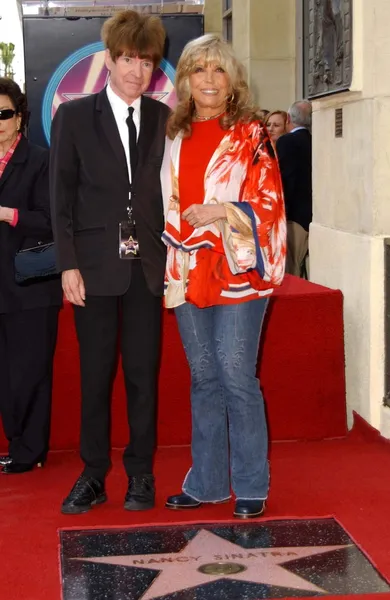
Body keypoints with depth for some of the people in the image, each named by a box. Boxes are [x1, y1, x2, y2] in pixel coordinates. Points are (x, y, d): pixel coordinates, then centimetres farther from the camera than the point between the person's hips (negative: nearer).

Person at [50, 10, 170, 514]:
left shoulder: (164, 120, 6)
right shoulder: (73, 117, 1)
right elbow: (61, 196, 0)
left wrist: (174, 257, -1)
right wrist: (69, 265, -7)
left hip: (148, 267, 1)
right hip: (96, 266, -1)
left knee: (143, 374, 6)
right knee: (95, 374, 5)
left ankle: (141, 474, 17)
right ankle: (93, 476, 15)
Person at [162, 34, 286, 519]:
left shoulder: (251, 135, -2)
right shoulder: (175, 137, 12)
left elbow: (270, 203, -6)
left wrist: (222, 211, -20)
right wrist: (168, 264, 9)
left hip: (236, 271, -5)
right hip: (188, 273, 5)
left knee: (236, 378, -5)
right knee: (203, 378, 10)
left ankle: (251, 486, 8)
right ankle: (206, 483, 19)